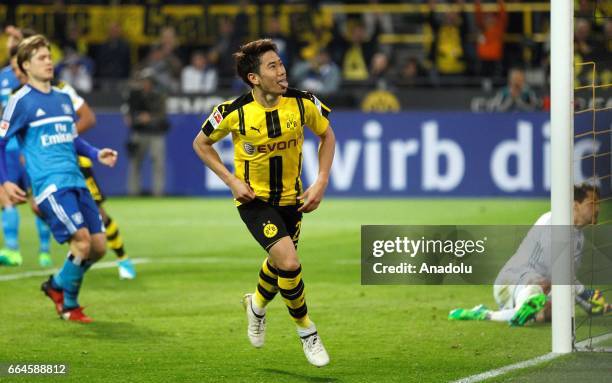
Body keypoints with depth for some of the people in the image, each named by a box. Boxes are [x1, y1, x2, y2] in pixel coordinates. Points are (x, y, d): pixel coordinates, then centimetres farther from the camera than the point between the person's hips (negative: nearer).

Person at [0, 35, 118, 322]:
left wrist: (96, 154, 11)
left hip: (75, 182, 7)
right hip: (50, 184, -7)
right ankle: (69, 306, 1)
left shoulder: (63, 99, 18)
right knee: (82, 240, -18)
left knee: (98, 245, 2)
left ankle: (57, 285, 25)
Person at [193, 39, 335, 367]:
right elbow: (201, 143, -3)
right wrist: (231, 181, -13)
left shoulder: (302, 103, -15)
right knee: (289, 263, -20)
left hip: (290, 198, 4)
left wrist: (321, 182, -6)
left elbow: (327, 135, 4)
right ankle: (305, 330, 2)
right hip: (254, 198, -4)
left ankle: (257, 304, 54)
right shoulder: (235, 112, -20)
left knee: (279, 262, 20)